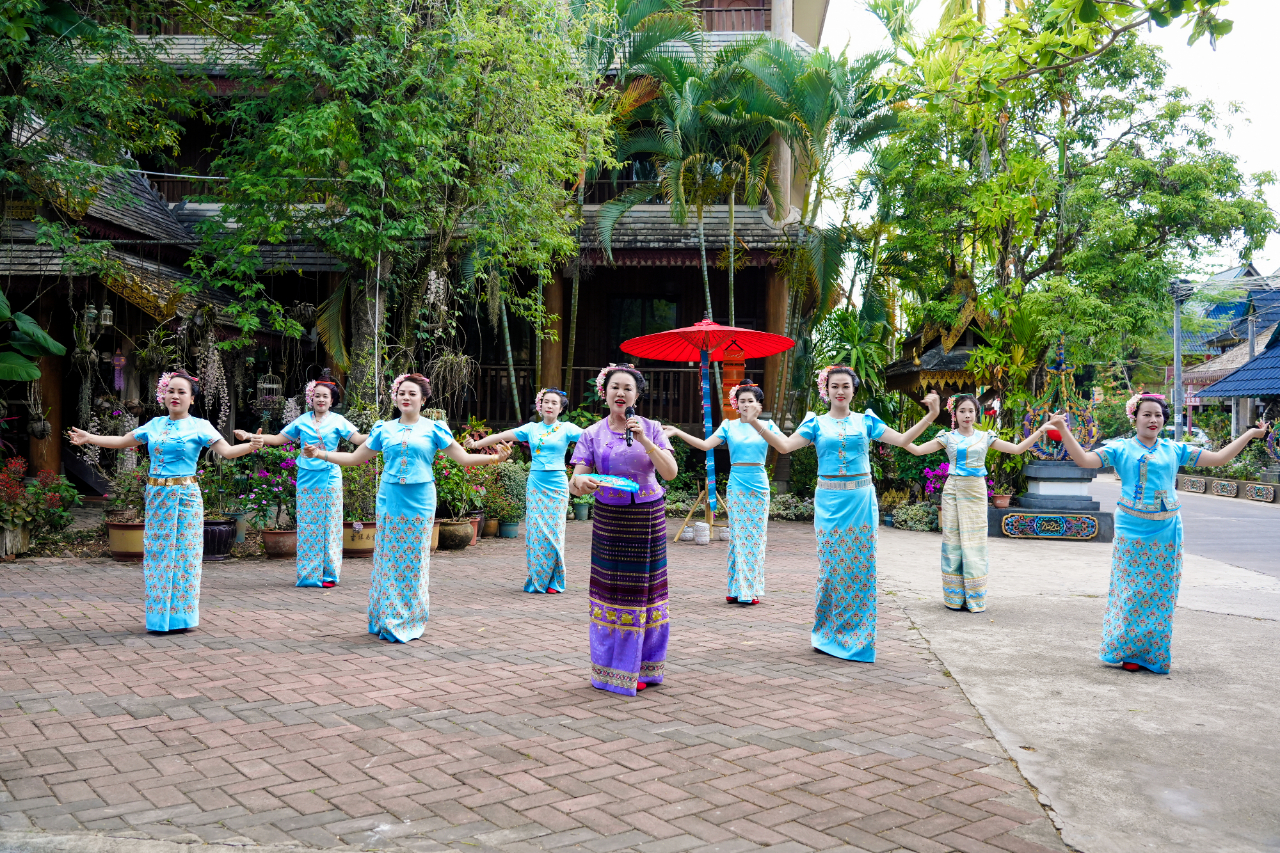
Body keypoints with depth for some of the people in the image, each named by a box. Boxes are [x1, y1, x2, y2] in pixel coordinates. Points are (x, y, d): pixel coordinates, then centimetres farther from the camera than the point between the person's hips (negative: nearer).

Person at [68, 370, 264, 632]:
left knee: (183, 553, -1)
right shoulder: (154, 425, 11)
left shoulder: (199, 426, -2)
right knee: (156, 553, 6)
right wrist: (88, 438, 19)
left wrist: (250, 446, -30)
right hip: (157, 496, 4)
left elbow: (226, 451, -13)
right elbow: (123, 441, 22)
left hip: (185, 496, -4)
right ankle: (159, 616, 15)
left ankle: (180, 615, 8)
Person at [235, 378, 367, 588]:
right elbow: (279, 439, 15)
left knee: (329, 525, -1)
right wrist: (250, 437, 9)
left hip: (330, 479, -2)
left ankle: (329, 573, 6)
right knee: (306, 526, 3)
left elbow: (358, 438, -6)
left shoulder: (338, 421, 4)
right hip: (307, 478, 2)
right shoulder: (302, 421, 11)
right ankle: (307, 575, 9)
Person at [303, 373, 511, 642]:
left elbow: (463, 458, 1)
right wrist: (320, 454, 7)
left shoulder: (433, 428, 4)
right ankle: (386, 620, 11)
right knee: (389, 558, 2)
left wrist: (494, 458, -12)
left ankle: (410, 622, 12)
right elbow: (355, 458, 15)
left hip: (419, 503, -2)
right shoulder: (384, 429, 10)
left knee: (414, 560, 2)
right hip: (389, 502, 2)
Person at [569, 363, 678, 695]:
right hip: (609, 519, 0)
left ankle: (640, 668, 19)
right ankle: (611, 669, 15)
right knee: (610, 590, 1)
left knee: (643, 589, 3)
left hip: (648, 518, 0)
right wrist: (580, 483, -29)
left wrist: (644, 440, -20)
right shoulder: (592, 434, 1)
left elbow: (670, 472, -9)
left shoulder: (650, 429, 0)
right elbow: (576, 481, -5)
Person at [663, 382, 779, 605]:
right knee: (738, 534, 0)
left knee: (756, 535, 3)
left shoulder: (767, 426, 5)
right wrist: (677, 432, -10)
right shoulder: (729, 426, 5)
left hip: (759, 485, 0)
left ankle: (752, 589, 11)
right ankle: (737, 589, 4)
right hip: (737, 484, 0)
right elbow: (705, 444, -4)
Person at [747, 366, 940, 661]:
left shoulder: (865, 421, 8)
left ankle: (857, 637, 13)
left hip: (861, 501, 1)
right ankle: (828, 632, 15)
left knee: (860, 565, 2)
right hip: (829, 501, -1)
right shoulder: (816, 424, 6)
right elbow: (785, 446, -6)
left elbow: (903, 440, 3)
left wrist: (931, 416, -8)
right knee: (831, 566, 1)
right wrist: (756, 424, -16)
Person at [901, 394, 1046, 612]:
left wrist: (1041, 430, -2)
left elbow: (1017, 449, 6)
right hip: (953, 490, 0)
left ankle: (974, 598, 7)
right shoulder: (948, 438, 4)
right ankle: (954, 597, 8)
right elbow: (918, 450, -2)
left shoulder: (985, 437, 8)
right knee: (952, 541, 0)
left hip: (976, 491, 1)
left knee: (974, 543, -1)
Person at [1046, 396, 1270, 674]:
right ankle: (1126, 651, 13)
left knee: (1162, 593, 5)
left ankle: (1154, 654, 17)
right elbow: (1084, 459, -11)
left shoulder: (1175, 450, 9)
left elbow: (1219, 458, 12)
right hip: (1133, 531, -3)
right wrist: (1064, 431, -21)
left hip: (1167, 532, 3)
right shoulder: (1120, 449, 1)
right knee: (1132, 591, 1)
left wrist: (1250, 434, 10)